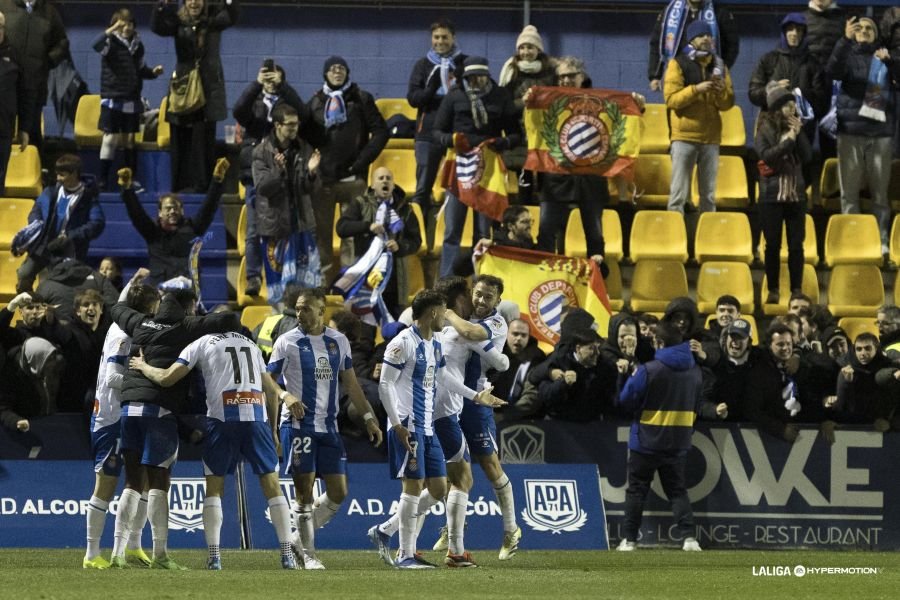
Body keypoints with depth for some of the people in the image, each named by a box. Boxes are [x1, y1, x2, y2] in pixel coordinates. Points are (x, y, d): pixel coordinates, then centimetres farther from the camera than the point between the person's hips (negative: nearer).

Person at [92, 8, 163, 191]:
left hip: (132, 100, 4)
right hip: (112, 99, -4)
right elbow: (96, 45, -27)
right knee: (110, 138, -7)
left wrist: (153, 72, -1)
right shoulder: (111, 42, -5)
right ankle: (103, 179, -2)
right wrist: (111, 30, -36)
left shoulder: (137, 44, 8)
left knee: (129, 139, 8)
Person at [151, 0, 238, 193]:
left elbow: (231, 18, -13)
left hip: (208, 86, -1)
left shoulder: (213, 21, 3)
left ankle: (202, 185, 0)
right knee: (181, 139, 2)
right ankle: (182, 184, 6)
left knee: (204, 138, -3)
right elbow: (157, 27, -10)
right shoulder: (179, 22, 5)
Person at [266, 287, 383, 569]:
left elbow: (350, 383, 16)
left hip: (329, 427, 5)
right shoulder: (287, 342, -2)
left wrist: (369, 418, 11)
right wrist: (286, 397, -19)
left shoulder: (339, 342, 10)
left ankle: (300, 539, 17)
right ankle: (308, 555, 4)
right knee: (304, 493, -4)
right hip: (298, 425, -5)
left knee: (338, 493, 2)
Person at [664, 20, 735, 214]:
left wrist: (721, 91, -11)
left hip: (711, 137, 4)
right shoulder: (678, 64, -1)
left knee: (709, 194, 8)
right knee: (679, 192, -7)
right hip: (684, 136, -4)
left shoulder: (719, 66, 12)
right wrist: (696, 89, -20)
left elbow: (728, 103, 9)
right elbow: (671, 99, -10)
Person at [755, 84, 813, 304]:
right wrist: (789, 139, -16)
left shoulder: (797, 128, 6)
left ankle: (796, 291, 6)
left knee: (796, 245, 2)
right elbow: (766, 155, -16)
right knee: (773, 245, 3)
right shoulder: (766, 129, -3)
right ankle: (773, 291, 9)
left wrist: (798, 134, -10)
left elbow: (807, 156, -2)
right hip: (772, 195, -3)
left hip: (796, 195, 3)